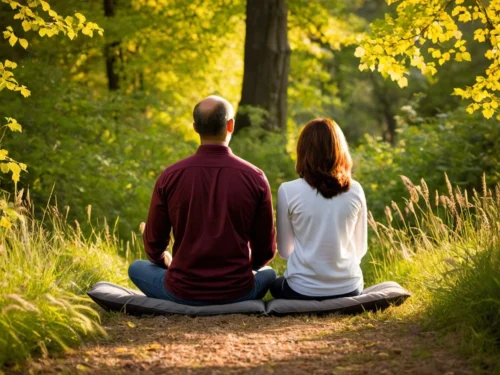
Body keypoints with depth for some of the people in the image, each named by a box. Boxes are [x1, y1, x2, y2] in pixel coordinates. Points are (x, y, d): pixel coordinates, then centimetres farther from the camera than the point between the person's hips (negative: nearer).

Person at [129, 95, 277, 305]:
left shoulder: (170, 177, -8)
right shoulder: (255, 178, -8)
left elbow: (154, 244, 2)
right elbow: (266, 250, 0)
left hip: (183, 294, 0)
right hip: (238, 292, 1)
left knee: (137, 268, 29)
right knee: (268, 273, 34)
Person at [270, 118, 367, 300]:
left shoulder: (288, 191, -11)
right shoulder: (355, 190, -5)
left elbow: (284, 250, 0)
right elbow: (360, 248, 5)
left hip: (302, 291, -2)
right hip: (348, 289, 3)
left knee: (277, 285, 34)